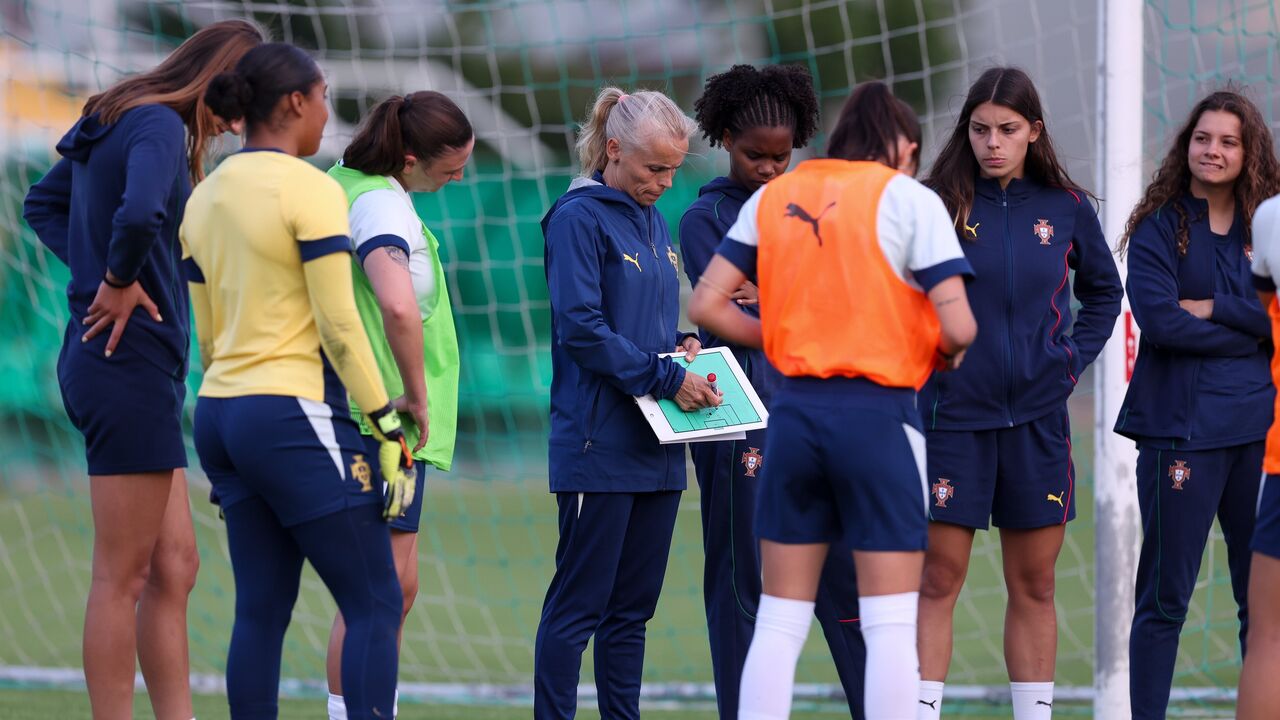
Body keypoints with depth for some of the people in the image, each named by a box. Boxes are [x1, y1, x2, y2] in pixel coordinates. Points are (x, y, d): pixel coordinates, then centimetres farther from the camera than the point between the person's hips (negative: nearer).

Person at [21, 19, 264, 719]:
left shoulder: (111, 123, 15)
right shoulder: (159, 125, -14)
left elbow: (42, 204, 28)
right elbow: (140, 213, -33)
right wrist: (119, 281, -15)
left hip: (104, 364, 10)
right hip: (132, 364, -10)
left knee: (174, 567, 12)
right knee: (122, 576, -4)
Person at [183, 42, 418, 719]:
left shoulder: (205, 198, 13)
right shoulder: (310, 189, -10)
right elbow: (340, 327, -13)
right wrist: (390, 429, -10)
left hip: (220, 413, 8)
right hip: (294, 414, -8)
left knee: (261, 610, 7)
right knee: (375, 605, -4)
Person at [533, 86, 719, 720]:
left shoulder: (653, 222, 16)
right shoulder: (578, 218, -8)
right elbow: (582, 329, -16)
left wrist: (679, 343, 6)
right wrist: (667, 376, -17)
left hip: (657, 447, 8)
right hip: (599, 446, -8)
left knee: (632, 608, 10)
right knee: (578, 605, -6)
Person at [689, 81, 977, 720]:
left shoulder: (775, 197, 9)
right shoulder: (909, 198, -4)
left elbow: (705, 305, 6)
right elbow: (958, 327, -11)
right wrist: (943, 355, 10)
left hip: (795, 412, 4)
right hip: (878, 415, -4)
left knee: (778, 622, 9)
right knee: (890, 625, -1)